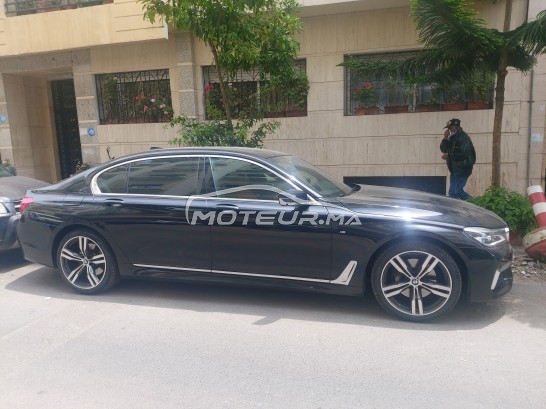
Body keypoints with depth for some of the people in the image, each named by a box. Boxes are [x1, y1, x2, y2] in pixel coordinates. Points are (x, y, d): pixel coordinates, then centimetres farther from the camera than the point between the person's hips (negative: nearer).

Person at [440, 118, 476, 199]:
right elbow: (443, 149, 12)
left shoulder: (463, 137, -12)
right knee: (452, 192, 9)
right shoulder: (452, 138, 15)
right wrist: (445, 139, -3)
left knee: (457, 191, -14)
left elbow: (464, 153, -24)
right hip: (454, 169, 9)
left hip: (462, 169, -9)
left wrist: (449, 155, -17)